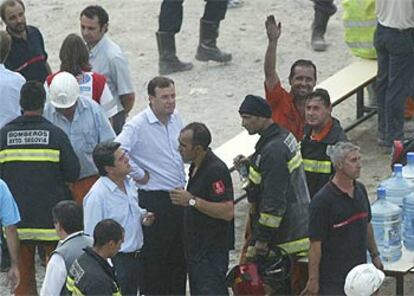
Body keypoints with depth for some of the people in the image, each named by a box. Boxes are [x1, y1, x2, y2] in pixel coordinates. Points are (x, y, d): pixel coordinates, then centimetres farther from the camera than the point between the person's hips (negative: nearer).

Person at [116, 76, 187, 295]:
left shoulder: (176, 118, 6)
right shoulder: (138, 125, -17)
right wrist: (139, 175, -19)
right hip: (154, 200, -7)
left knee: (179, 254, 16)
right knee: (154, 255, 1)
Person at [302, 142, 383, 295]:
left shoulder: (360, 189, 4)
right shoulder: (322, 200, -19)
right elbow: (315, 243, -17)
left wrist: (374, 255, 19)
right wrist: (313, 280, -16)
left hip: (359, 271, 7)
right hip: (333, 278, -7)